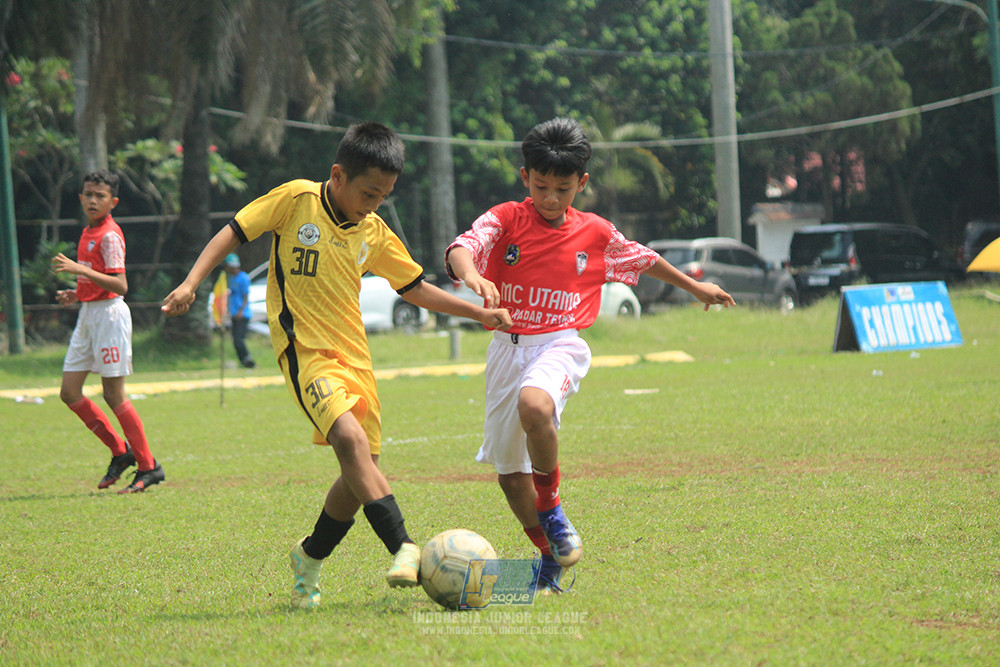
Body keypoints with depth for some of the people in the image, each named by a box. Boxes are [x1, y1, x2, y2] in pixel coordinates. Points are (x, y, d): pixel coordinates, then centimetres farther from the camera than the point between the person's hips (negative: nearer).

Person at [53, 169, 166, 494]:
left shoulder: (109, 236, -13)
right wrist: (77, 295, 10)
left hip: (109, 313, -9)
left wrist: (80, 269, -28)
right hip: (87, 315, 9)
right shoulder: (88, 233, 15)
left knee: (113, 394, -7)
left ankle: (148, 466, 2)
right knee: (69, 392, 5)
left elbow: (120, 285, -23)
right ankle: (120, 451, 16)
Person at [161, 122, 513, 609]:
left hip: (354, 356, 6)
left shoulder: (374, 233, 10)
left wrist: (478, 313, 14)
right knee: (350, 439, -27)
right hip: (306, 351, -6)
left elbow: (416, 288, 20)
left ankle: (310, 556, 28)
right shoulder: (296, 200, -5)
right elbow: (232, 233, 0)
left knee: (361, 470, 5)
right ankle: (403, 550, -34)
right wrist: (191, 283, -12)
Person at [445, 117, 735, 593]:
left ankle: (551, 508, -14)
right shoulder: (505, 219, -1)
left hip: (560, 345, -2)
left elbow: (642, 258, 24)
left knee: (534, 406, -36)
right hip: (508, 346, 2)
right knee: (508, 469, 6)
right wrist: (471, 275, -43)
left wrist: (694, 287, 35)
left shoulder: (595, 233, 5)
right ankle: (549, 557, 26)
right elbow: (460, 249, -20)